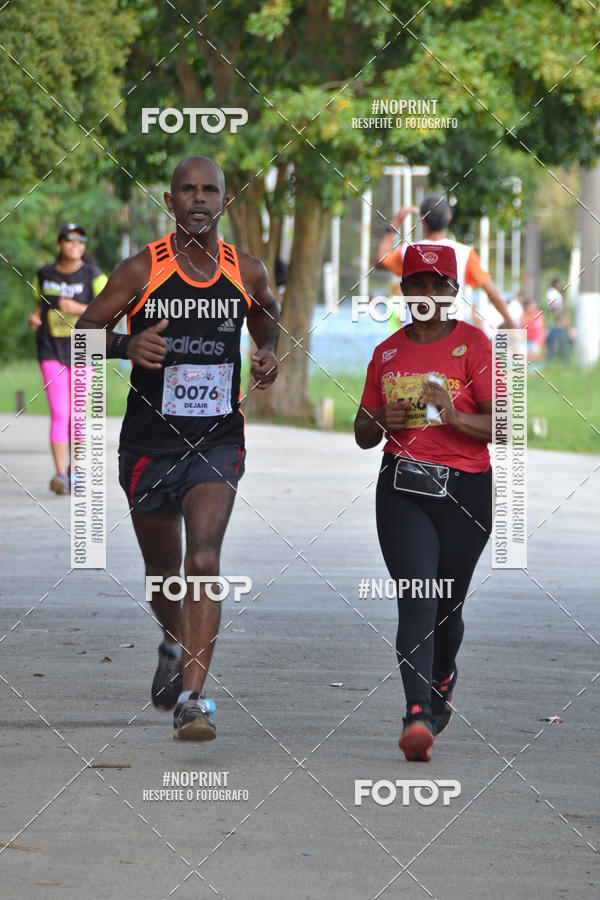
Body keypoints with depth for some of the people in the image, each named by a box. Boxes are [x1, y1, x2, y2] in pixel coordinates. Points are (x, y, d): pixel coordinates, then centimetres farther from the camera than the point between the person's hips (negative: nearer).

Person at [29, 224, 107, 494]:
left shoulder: (92, 275, -5)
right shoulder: (46, 274, 4)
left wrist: (79, 309, -21)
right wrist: (35, 315, 1)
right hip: (52, 352, 1)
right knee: (59, 414, -12)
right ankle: (60, 474, -16)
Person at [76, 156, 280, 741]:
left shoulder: (247, 273, 2)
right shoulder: (142, 270, -5)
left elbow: (266, 321, 24)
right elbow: (84, 334, 0)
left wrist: (268, 357, 3)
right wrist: (125, 345, -21)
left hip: (218, 441, 0)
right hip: (149, 443, 0)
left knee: (204, 561, -20)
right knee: (162, 571, 16)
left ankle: (191, 701, -24)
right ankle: (175, 643, 50)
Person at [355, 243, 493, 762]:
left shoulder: (474, 345, -1)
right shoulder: (387, 353, 11)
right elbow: (363, 436, 18)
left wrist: (454, 415, -22)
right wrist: (380, 421, -5)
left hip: (466, 490, -1)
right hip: (404, 489, 1)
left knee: (448, 605, 10)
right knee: (417, 601, -14)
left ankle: (442, 681, 42)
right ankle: (419, 716, -24)